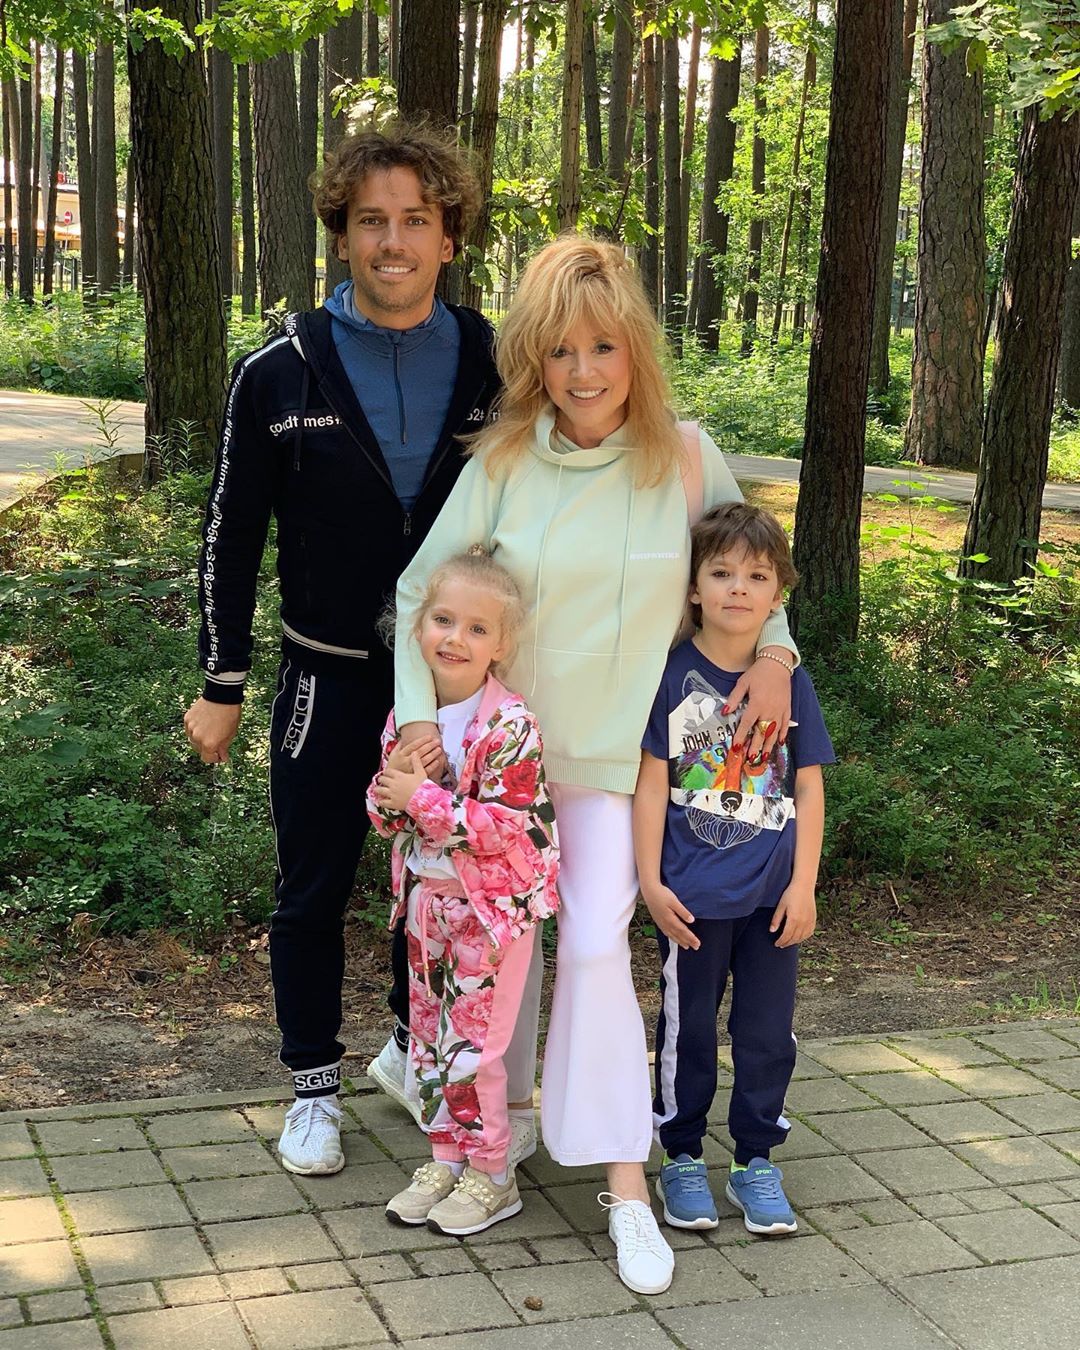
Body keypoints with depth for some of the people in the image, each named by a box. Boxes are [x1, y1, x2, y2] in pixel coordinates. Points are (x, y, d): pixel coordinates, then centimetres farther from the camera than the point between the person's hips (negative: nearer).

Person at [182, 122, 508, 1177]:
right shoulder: (281, 375, -7)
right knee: (312, 893, 8)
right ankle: (314, 1088, 26)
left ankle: (414, 1049, 37)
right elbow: (231, 538, -1)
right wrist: (222, 685, -1)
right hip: (330, 681, -1)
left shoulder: (494, 369, -3)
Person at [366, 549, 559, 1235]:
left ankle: (492, 1175, 17)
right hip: (427, 901, 7)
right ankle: (448, 1158, 31)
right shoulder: (407, 717, 2)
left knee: (470, 1046, -1)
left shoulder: (510, 727, -19)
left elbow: (510, 827, -25)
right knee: (430, 1037, 15)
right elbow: (384, 815, 8)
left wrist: (423, 798, -25)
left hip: (492, 908, -7)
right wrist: (390, 791, -16)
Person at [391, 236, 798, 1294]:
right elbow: (420, 592, -3)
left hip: (617, 753, -1)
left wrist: (774, 653, -9)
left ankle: (626, 1186, 1)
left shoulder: (686, 461, -10)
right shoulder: (502, 464, -11)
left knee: (597, 947, -8)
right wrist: (421, 713, -13)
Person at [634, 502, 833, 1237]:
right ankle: (682, 1159, 25)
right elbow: (652, 783, -5)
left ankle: (757, 1161, 26)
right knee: (687, 1028, 10)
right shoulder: (672, 676, -6)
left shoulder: (790, 682, 1)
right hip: (693, 894, -2)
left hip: (773, 894, 2)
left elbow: (808, 790, 3)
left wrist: (803, 886, -2)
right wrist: (651, 881, -8)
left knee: (768, 1031, 11)